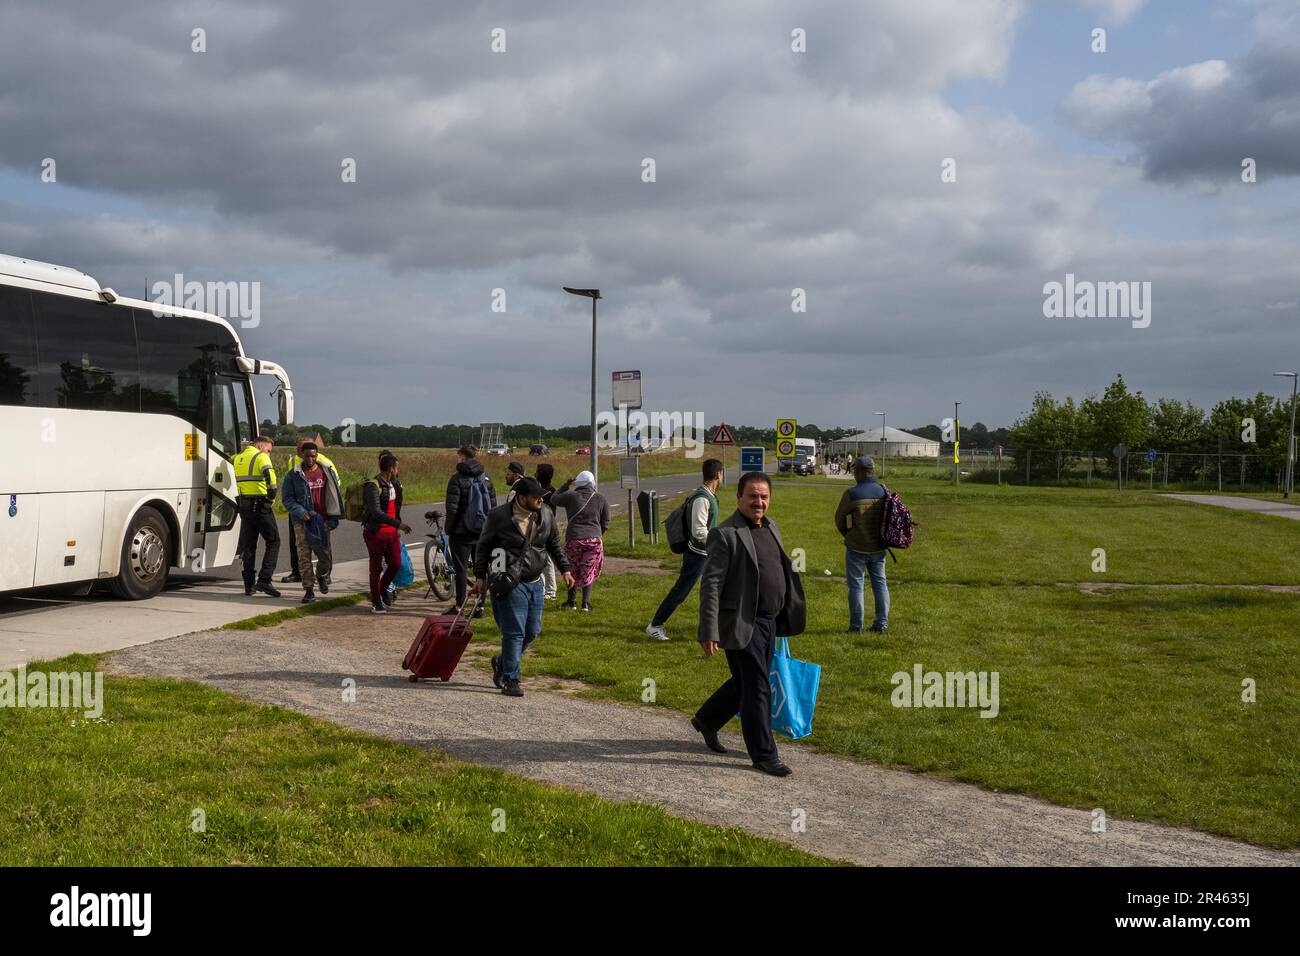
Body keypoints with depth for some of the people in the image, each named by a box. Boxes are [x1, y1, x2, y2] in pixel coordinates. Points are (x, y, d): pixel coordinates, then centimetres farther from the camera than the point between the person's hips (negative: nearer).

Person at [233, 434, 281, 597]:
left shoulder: (239, 457, 15)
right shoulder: (261, 456, -8)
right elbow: (270, 476, -21)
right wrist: (272, 497, -11)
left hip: (244, 506, 7)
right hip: (260, 505, -7)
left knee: (248, 545, 12)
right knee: (273, 542, 0)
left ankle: (249, 584, 11)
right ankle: (264, 580, -11)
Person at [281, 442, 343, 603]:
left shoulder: (327, 472, 6)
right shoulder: (293, 475, -1)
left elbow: (335, 495, 11)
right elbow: (287, 499, -2)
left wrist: (334, 518, 5)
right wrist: (301, 512, -17)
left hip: (322, 521, 2)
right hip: (302, 522, -2)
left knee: (326, 555, 4)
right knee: (304, 556, -3)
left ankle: (322, 576, 35)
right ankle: (309, 589, 6)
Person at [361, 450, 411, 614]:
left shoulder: (394, 483, 10)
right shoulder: (373, 486, -18)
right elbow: (376, 512, -27)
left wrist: (397, 527, 24)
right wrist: (398, 523, -31)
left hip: (391, 532, 7)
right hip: (375, 533, -7)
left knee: (396, 564, 4)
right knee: (376, 568, 3)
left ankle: (384, 589, 29)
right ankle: (376, 602, 15)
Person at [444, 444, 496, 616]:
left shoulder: (457, 479, -10)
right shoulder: (486, 479, 7)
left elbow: (452, 508, -14)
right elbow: (493, 505, 8)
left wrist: (448, 529, -4)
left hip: (461, 531, -5)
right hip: (483, 531, 5)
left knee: (461, 569, 1)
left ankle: (459, 606, 5)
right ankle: (480, 606, 11)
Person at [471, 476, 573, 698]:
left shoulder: (546, 515, 3)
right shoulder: (499, 516, -10)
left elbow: (554, 544, 17)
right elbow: (483, 546, 0)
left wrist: (565, 569, 12)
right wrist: (480, 576, -5)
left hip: (535, 583, 6)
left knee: (532, 631, 10)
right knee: (514, 632, -8)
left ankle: (502, 663, 32)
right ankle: (510, 680, 3)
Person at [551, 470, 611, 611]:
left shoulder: (571, 496, -2)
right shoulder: (600, 499, 3)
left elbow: (554, 499, 16)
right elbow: (605, 523, 9)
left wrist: (566, 485, 20)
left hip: (574, 539, -1)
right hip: (594, 540, 1)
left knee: (573, 571, 18)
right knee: (589, 572, 12)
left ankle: (571, 601, 21)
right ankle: (586, 603, 5)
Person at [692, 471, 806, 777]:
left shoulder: (772, 528, 11)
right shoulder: (725, 534, -15)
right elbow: (710, 585, -17)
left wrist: (784, 620, 21)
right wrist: (709, 633, -20)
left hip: (768, 622, 8)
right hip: (741, 624, -8)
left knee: (746, 683, 19)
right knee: (756, 688, -2)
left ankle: (706, 720, 39)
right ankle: (763, 754, 10)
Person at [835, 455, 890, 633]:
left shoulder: (851, 494, -15)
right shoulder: (885, 491, -3)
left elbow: (839, 520, -4)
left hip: (856, 548, -4)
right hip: (878, 548, 4)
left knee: (855, 585, 5)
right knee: (880, 583, 15)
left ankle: (856, 625, 7)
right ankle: (882, 623, 16)